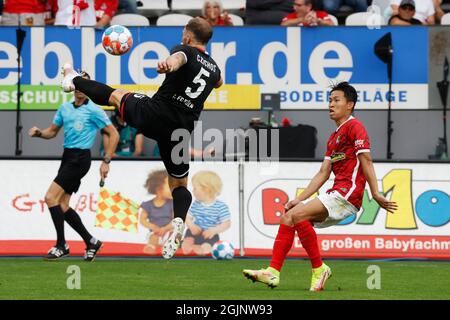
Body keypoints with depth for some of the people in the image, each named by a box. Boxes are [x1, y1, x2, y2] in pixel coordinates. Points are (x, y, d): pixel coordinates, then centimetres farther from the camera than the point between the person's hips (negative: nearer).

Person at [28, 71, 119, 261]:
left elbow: (114, 134, -5)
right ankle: (91, 242, 15)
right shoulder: (65, 108, 14)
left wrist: (106, 161, -10)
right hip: (67, 157, 8)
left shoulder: (93, 111, -7)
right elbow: (52, 131, 23)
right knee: (62, 206, 4)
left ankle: (61, 245, -11)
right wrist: (38, 133, 0)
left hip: (80, 158, -8)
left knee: (51, 197, -16)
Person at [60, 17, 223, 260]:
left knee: (117, 94, 27)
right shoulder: (214, 68, 17)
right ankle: (178, 222, -13)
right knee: (179, 185, 17)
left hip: (152, 115, -4)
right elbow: (219, 83, 44)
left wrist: (169, 65, -56)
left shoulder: (186, 51, -4)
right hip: (181, 129, 4)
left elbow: (178, 58, -32)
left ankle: (74, 81, 49)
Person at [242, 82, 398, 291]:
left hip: (348, 193, -9)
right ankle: (273, 272, -8)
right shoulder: (334, 137, 25)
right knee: (288, 217, 0)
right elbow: (323, 174, 22)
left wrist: (375, 194, -20)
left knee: (298, 215, -22)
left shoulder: (354, 127, -3)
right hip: (336, 194, 9)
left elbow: (365, 159, -12)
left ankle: (319, 268, -14)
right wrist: (299, 199, 15)